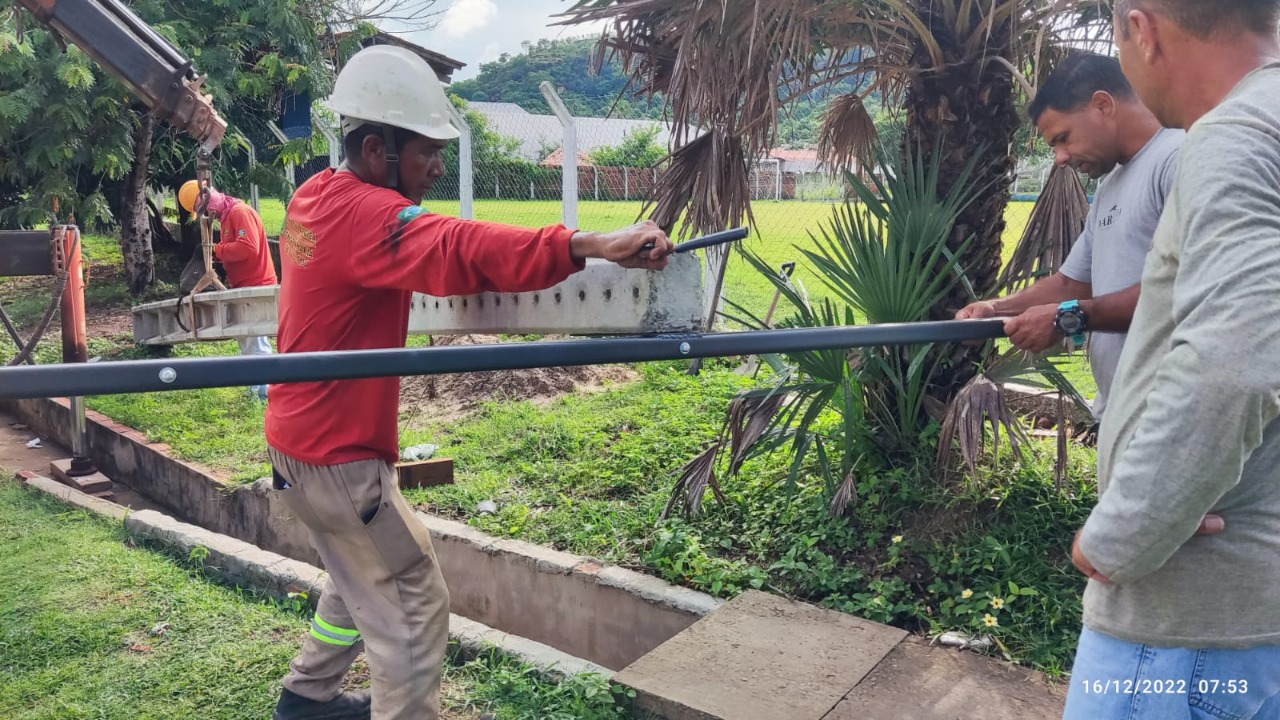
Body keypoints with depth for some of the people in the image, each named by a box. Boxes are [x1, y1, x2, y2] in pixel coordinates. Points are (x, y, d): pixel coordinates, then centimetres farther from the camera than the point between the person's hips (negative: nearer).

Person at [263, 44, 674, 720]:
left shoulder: (315, 197, 5)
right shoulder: (364, 214, -24)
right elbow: (460, 249, -41)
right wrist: (593, 245, -52)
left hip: (300, 438, 10)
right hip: (338, 455, -10)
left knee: (364, 577, 26)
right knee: (415, 606, 0)